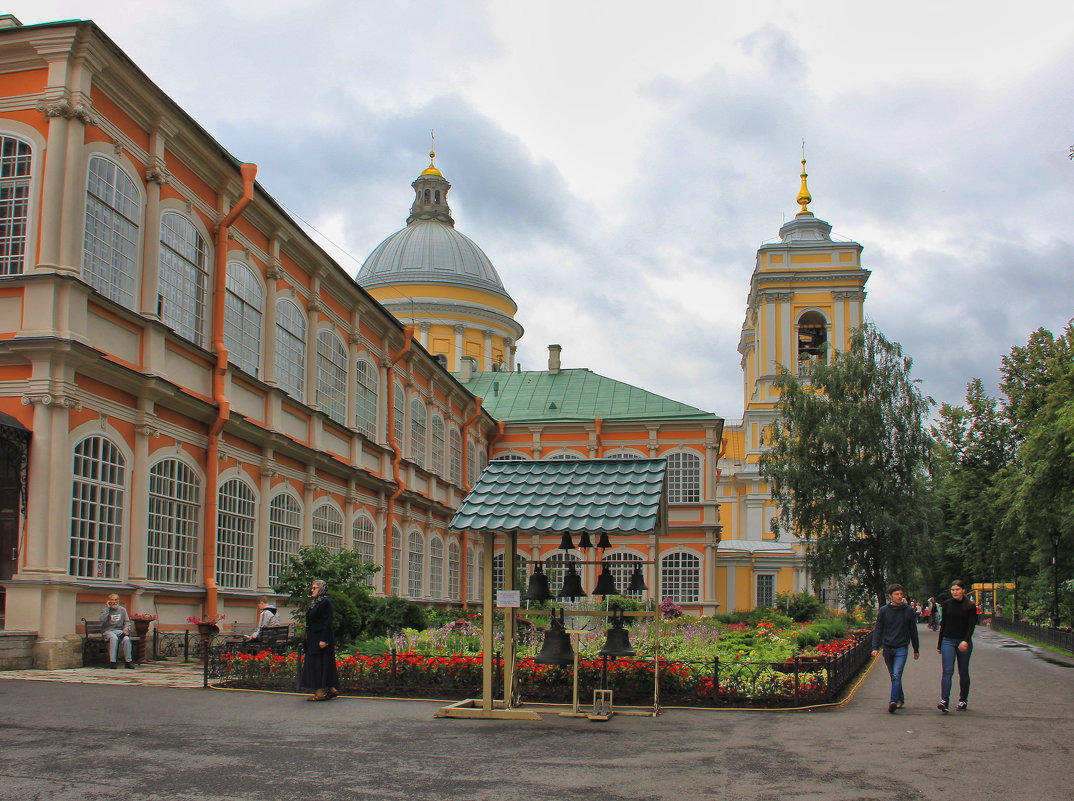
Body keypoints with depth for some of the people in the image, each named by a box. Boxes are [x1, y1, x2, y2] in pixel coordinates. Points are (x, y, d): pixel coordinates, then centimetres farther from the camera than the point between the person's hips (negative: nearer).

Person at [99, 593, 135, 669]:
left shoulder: (122, 610, 15)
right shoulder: (105, 610, 5)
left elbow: (127, 622, 11)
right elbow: (102, 620, -16)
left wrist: (126, 630, -8)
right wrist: (107, 608, -11)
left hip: (119, 630, 3)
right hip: (107, 631, -3)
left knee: (126, 639, -29)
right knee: (114, 638, -37)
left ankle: (128, 661, -23)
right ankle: (112, 662, -35)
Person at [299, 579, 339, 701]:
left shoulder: (325, 603, -13)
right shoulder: (316, 603, 16)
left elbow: (327, 622, -18)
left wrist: (323, 640, -23)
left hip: (320, 639, -10)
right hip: (314, 640, 10)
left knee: (320, 665, -8)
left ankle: (321, 693, -5)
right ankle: (331, 690, 13)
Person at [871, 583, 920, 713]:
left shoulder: (908, 611, 2)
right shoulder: (884, 611, 2)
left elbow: (913, 631, 11)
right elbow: (878, 630, 3)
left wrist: (916, 649, 16)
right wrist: (875, 647, -7)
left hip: (902, 648, -2)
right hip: (887, 648, 2)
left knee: (897, 675, -16)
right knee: (893, 676, 12)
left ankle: (893, 701, -20)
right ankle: (900, 698, 29)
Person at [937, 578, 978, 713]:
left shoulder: (970, 606, 0)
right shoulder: (947, 604, 7)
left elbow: (972, 625, -7)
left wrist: (966, 641, -23)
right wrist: (939, 645, 14)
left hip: (964, 642, -1)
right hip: (948, 641, 1)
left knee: (963, 672, 7)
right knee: (947, 670, -12)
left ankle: (963, 700, 20)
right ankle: (944, 701, -21)